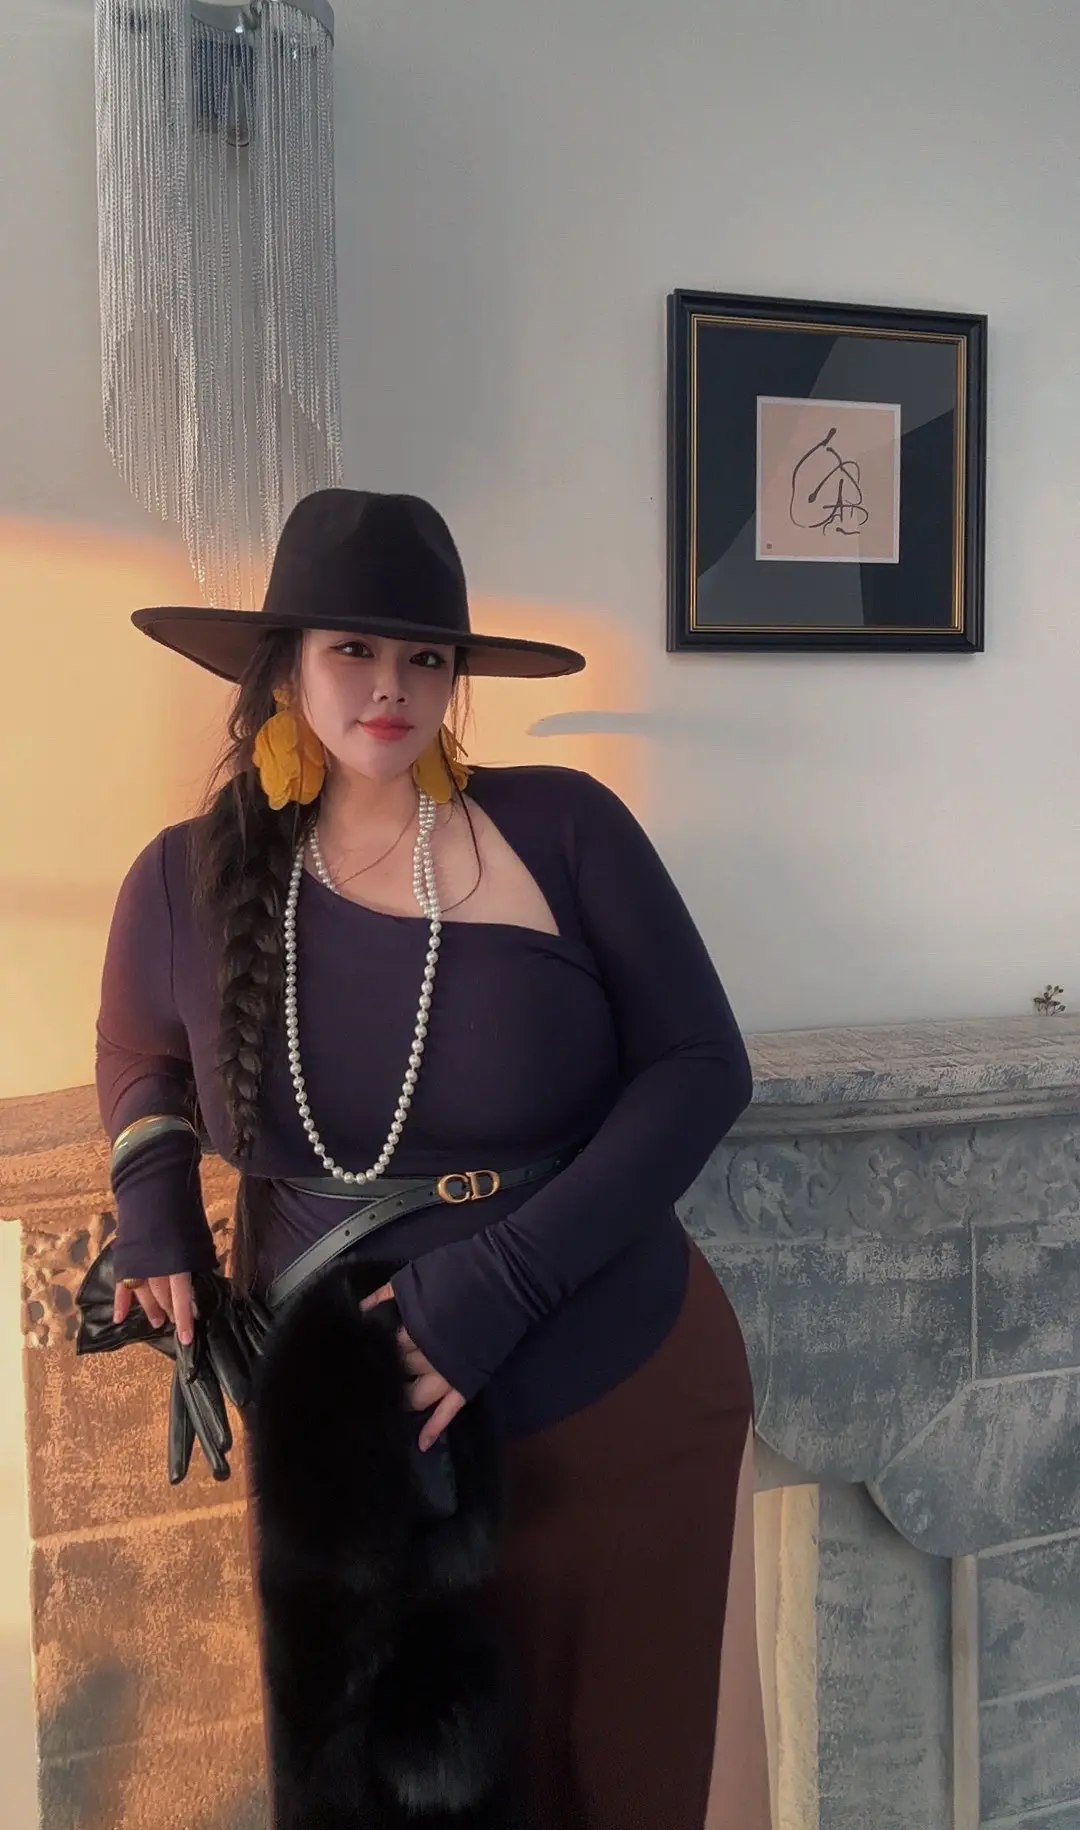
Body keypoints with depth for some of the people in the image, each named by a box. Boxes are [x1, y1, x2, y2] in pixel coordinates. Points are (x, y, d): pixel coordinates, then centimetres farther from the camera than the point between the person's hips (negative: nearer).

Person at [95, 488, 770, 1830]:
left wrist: (503, 1278, -20)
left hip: (619, 1417, -1)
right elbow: (140, 1060, 15)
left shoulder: (560, 829, -13)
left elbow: (702, 1067, -12)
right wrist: (153, 1197, -5)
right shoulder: (188, 882, -5)